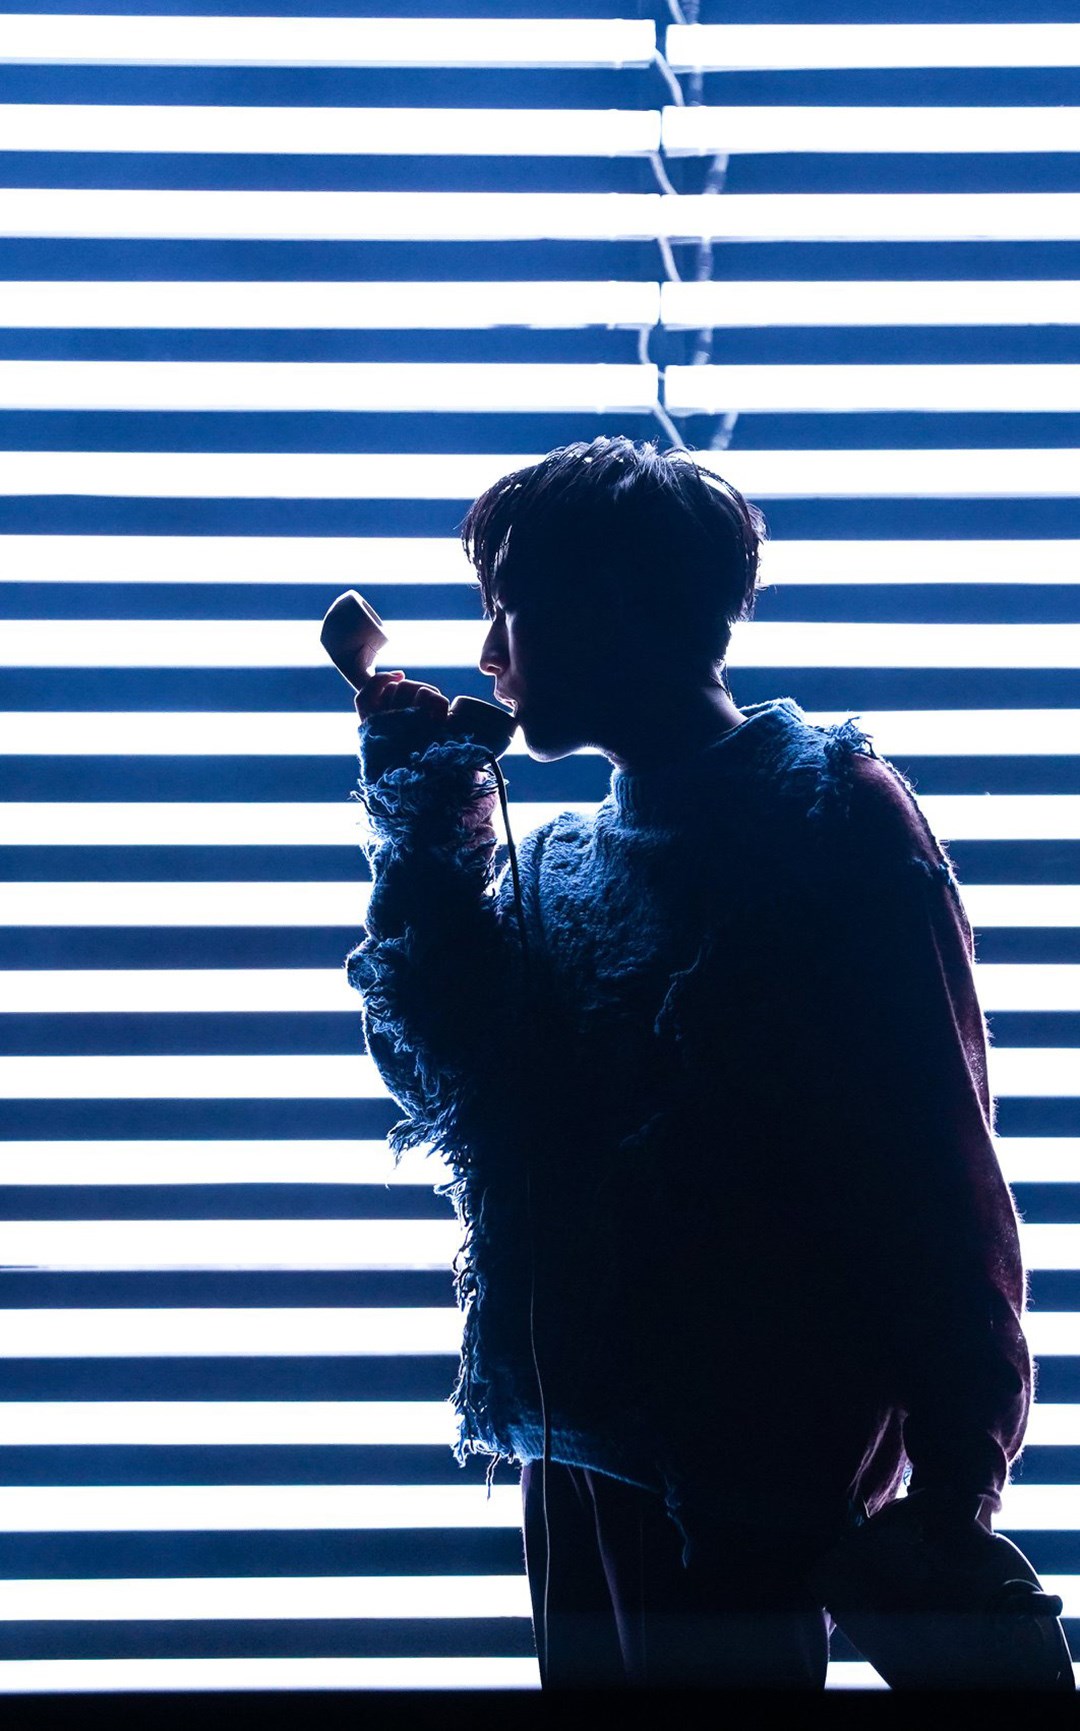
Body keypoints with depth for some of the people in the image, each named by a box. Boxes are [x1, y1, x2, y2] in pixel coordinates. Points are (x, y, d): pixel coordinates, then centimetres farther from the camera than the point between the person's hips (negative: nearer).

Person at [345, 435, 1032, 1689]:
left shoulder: (835, 815, -7)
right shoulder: (566, 864, 13)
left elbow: (938, 1166, -12)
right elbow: (448, 1077, 4)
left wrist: (954, 1478, -15)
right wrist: (428, 825, 3)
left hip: (750, 1464, -7)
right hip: (579, 1442, 7)